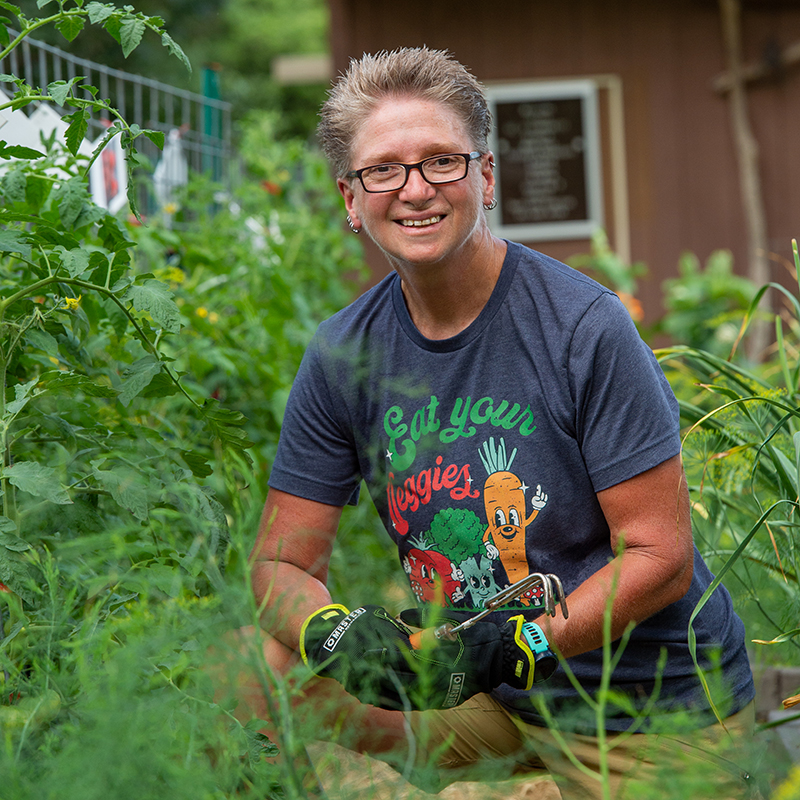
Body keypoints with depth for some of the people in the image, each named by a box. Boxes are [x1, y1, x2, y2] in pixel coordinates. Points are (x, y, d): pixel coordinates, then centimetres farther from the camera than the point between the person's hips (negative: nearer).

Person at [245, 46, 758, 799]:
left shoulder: (586, 327, -17)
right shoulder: (341, 356, -3)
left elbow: (662, 558, -16)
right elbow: (281, 564, -1)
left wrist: (510, 645, -29)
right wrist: (335, 631, -25)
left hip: (658, 709, -4)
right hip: (486, 694, 4)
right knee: (251, 669, -11)